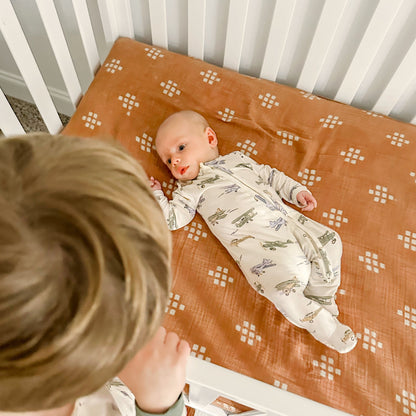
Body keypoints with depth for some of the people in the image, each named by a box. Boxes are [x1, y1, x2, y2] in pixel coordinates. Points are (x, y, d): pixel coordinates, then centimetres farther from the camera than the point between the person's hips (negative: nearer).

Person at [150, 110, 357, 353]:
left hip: (288, 219, 6)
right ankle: (324, 327, 0)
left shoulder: (238, 158, 21)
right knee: (287, 285, -25)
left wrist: (297, 191, 20)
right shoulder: (191, 190, 11)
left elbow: (270, 175, 27)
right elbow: (172, 219, 3)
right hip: (257, 244, -5)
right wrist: (155, 194, 6)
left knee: (328, 242, -6)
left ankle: (321, 299, 11)